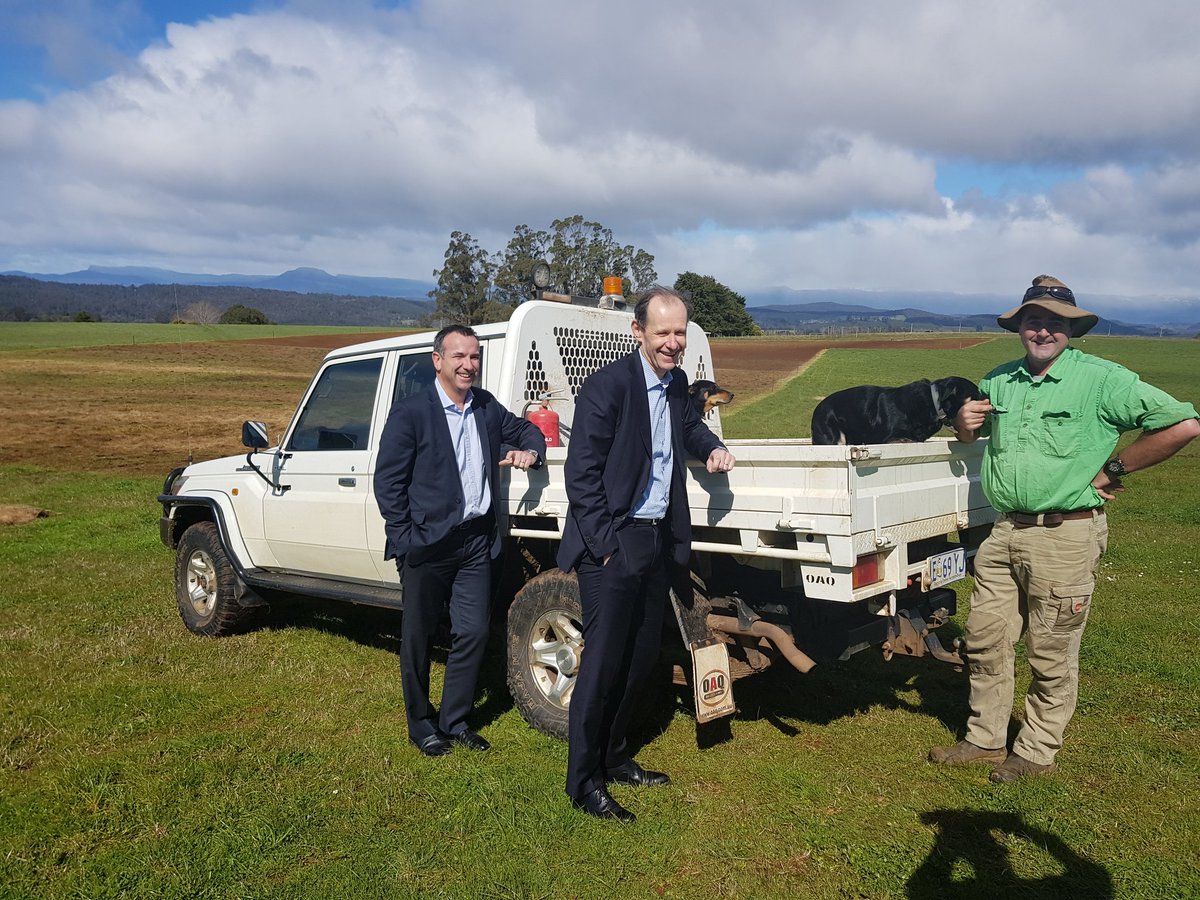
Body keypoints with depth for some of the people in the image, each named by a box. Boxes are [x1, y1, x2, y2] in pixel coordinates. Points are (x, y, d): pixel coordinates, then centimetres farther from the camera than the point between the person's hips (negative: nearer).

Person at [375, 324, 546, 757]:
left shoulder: (488, 407, 6)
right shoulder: (410, 413, -10)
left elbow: (527, 430, 21)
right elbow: (387, 482, -8)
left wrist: (530, 450, -3)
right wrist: (405, 539, -12)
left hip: (477, 541, 5)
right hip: (427, 544, -4)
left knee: (474, 633, 8)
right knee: (417, 639, 9)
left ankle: (454, 721, 26)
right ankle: (421, 725, 27)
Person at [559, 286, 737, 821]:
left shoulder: (676, 383, 8)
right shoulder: (607, 386, -16)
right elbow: (581, 475, -16)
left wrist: (711, 447, 9)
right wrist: (606, 546, -18)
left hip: (659, 540, 8)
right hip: (612, 545, -8)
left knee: (641, 656, 16)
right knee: (603, 662, -1)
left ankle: (613, 758, 34)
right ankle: (584, 782, 15)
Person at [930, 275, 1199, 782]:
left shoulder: (1102, 380, -8)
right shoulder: (998, 380, 9)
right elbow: (970, 435, 26)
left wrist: (1113, 468, -8)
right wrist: (964, 425, 1)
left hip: (1065, 536, -5)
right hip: (1004, 532, 6)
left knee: (1051, 655, 7)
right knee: (984, 640, 11)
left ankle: (1037, 753, 23)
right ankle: (986, 739, 27)